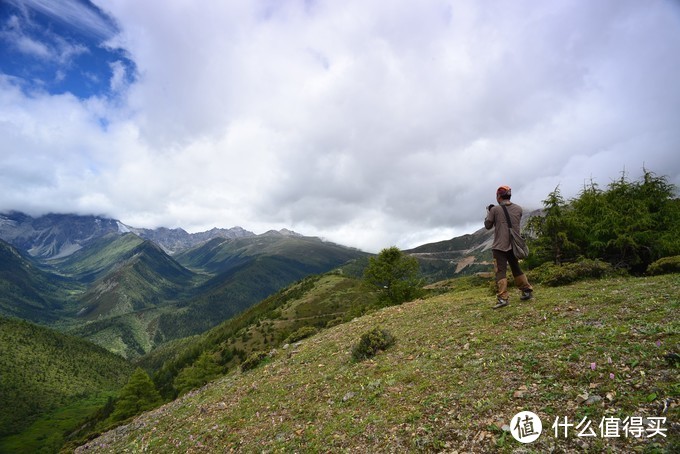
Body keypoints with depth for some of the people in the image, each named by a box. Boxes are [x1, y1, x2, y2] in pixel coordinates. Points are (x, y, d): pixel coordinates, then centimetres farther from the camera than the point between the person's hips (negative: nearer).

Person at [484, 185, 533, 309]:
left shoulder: (495, 209, -9)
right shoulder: (518, 209, 4)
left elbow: (488, 226, -1)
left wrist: (488, 213, 14)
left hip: (500, 246, -5)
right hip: (514, 245, 5)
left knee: (500, 271, -6)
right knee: (516, 268, 21)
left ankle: (503, 298, -13)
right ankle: (527, 290, 29)